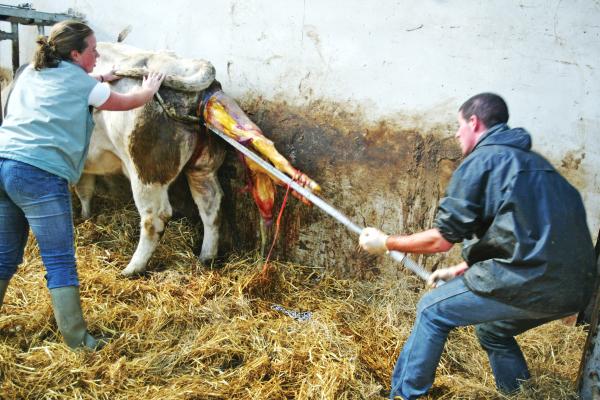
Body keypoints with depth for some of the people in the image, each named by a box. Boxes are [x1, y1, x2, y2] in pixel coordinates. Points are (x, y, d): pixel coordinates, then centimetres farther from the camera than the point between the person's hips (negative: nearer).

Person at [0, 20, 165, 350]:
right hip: (39, 174, -7)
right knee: (60, 261, -3)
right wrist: (150, 89, 33)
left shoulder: (30, 73, 20)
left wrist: (97, 79, 40)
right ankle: (77, 340, 1)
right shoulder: (80, 82, 1)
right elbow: (127, 102, 15)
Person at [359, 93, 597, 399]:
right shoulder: (530, 160, 21)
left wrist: (385, 243, 9)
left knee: (433, 310, 8)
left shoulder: (482, 160, -4)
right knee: (493, 330, 30)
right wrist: (460, 269, 29)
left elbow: (441, 239, -6)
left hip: (529, 282, -8)